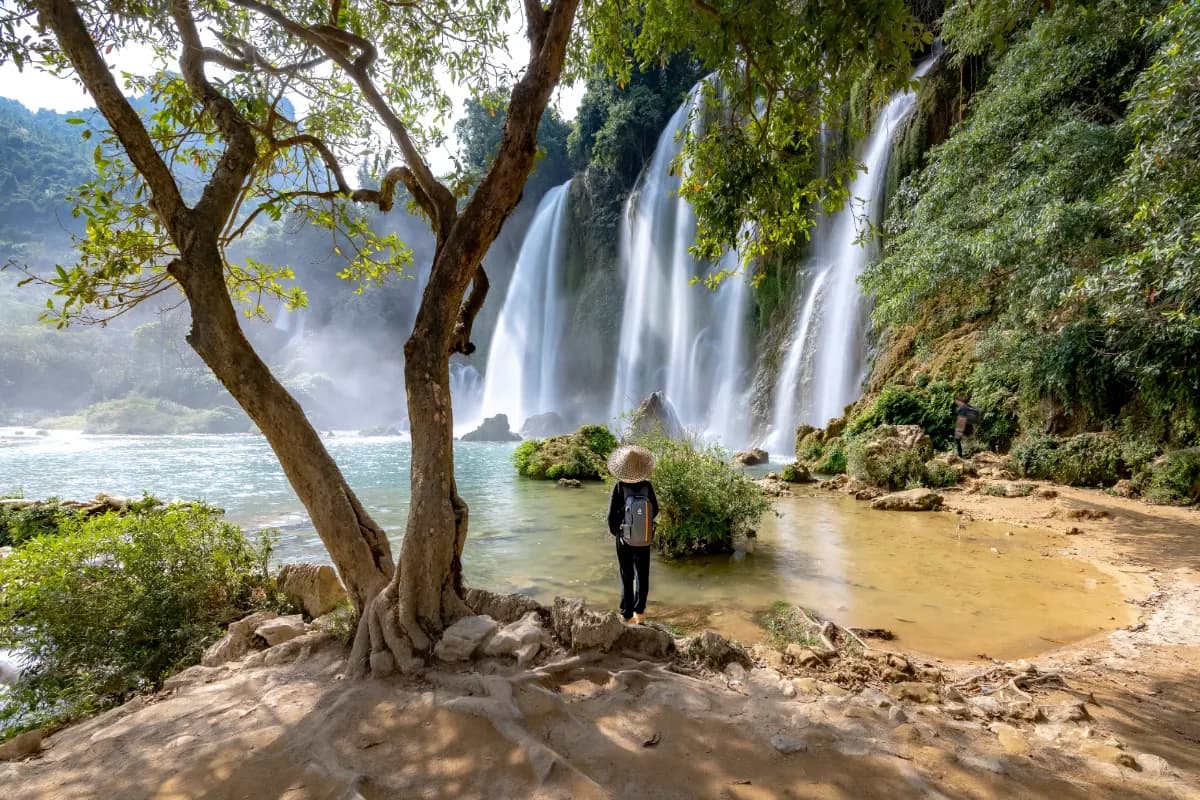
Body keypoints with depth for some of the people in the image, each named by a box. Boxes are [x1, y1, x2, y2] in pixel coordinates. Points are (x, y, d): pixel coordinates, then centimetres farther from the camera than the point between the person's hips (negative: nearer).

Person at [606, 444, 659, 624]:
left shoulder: (619, 487, -16)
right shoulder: (647, 486, -10)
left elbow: (612, 515, -13)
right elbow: (655, 510, 0)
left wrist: (614, 531, 4)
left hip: (624, 540, -1)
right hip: (644, 540, 2)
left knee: (626, 577, 10)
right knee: (642, 576, 17)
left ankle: (627, 614, 15)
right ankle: (639, 611, 25)